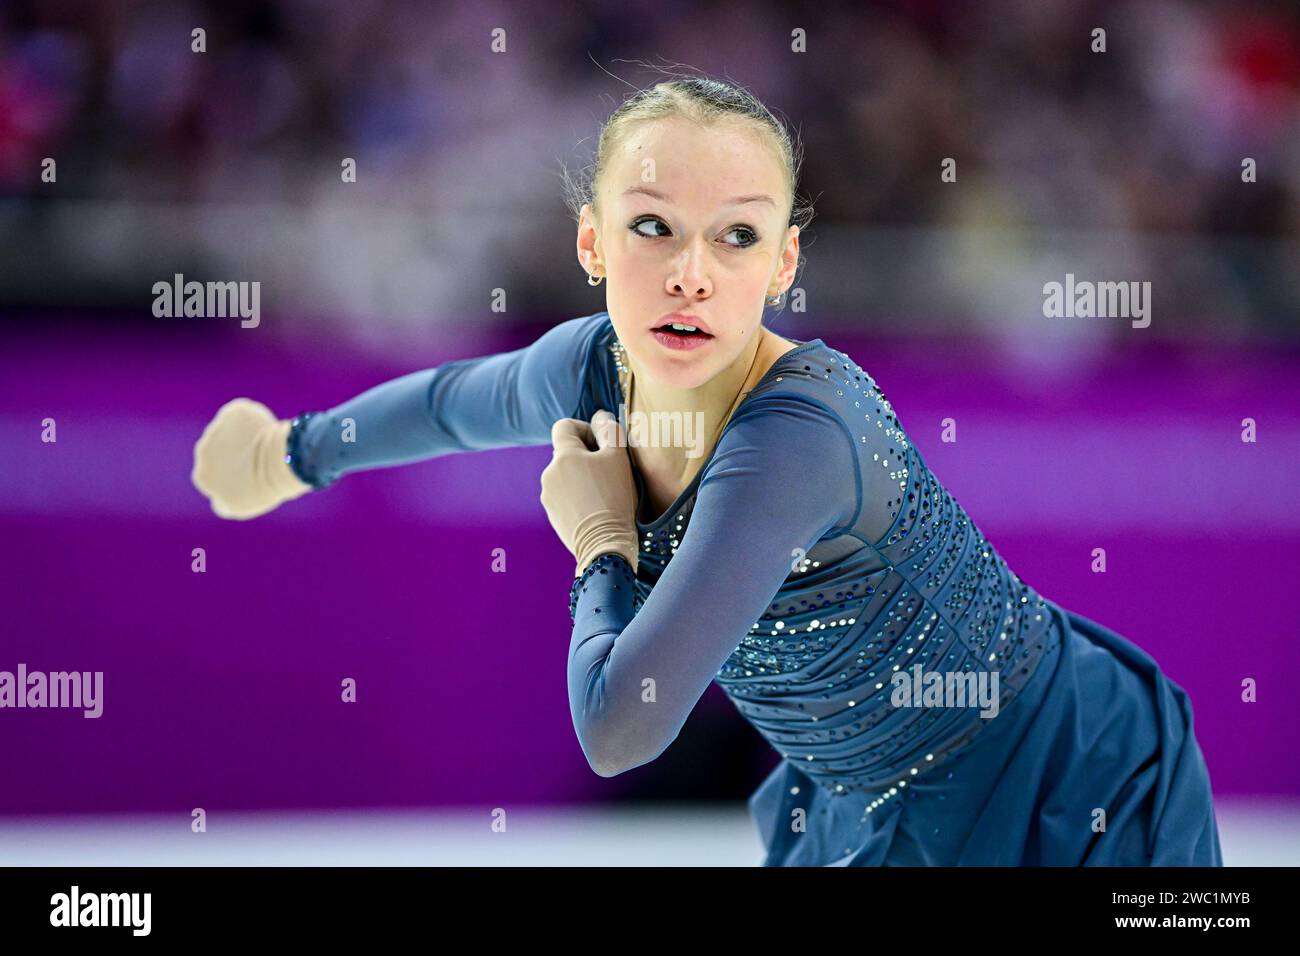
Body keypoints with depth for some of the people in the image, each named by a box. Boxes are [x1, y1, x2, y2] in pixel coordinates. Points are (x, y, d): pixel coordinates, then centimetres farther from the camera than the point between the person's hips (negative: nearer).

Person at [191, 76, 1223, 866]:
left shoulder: (798, 436, -34)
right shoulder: (588, 369, -10)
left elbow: (620, 729, -37)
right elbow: (446, 402, 16)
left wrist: (601, 544, -19)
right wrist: (294, 452, 32)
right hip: (868, 806, 7)